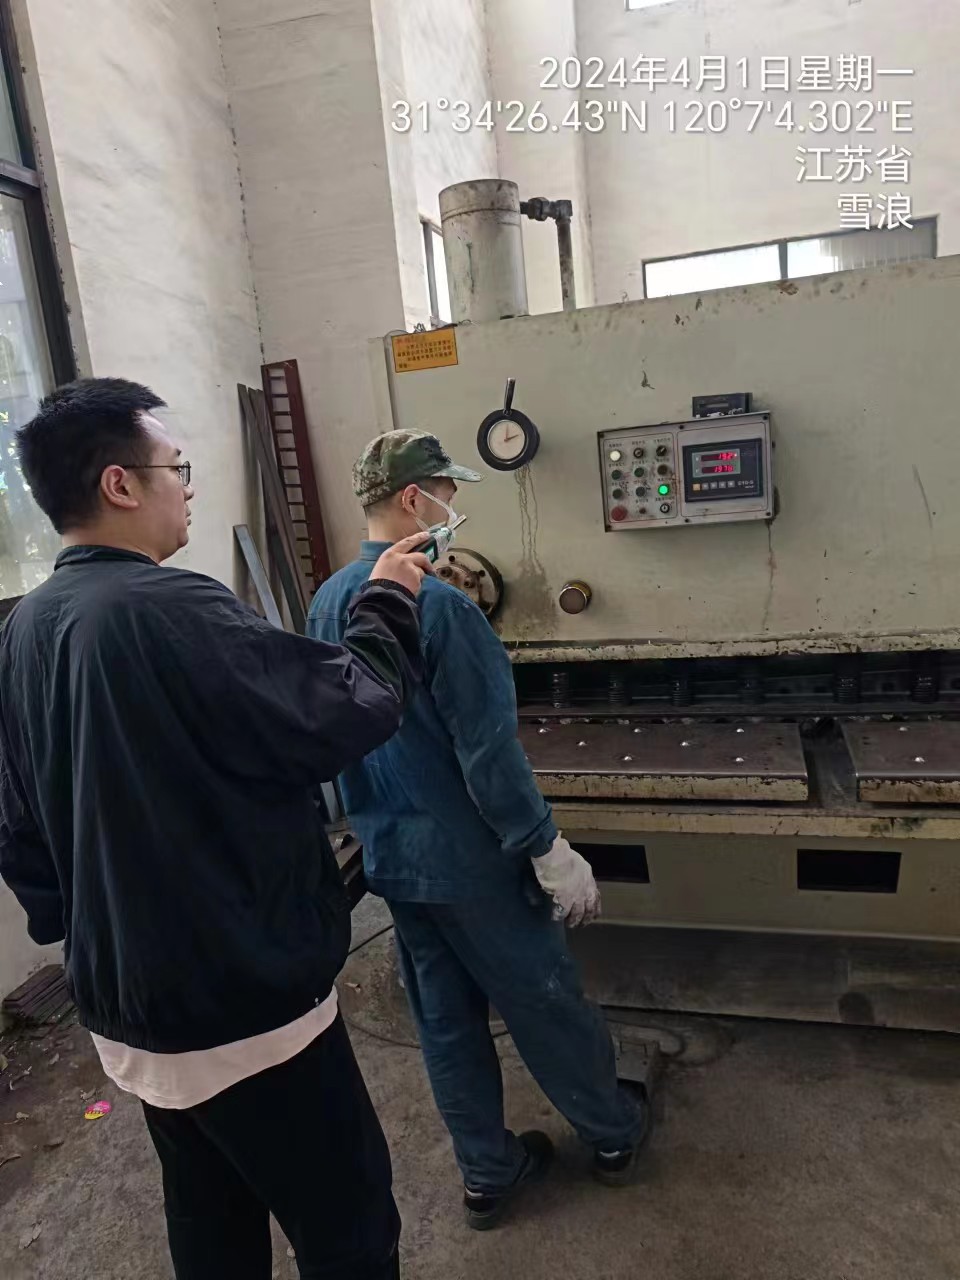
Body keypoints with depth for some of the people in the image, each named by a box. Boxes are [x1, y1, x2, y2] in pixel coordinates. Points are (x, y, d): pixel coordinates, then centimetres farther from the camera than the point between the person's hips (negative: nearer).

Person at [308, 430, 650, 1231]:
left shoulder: (326, 603, 1)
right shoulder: (439, 603, -24)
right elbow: (488, 749, -24)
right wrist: (550, 851, -15)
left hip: (390, 852, 7)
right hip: (470, 852, -7)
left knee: (445, 1017, 19)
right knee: (544, 1001, 14)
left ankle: (488, 1174, 36)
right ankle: (613, 1133, 38)